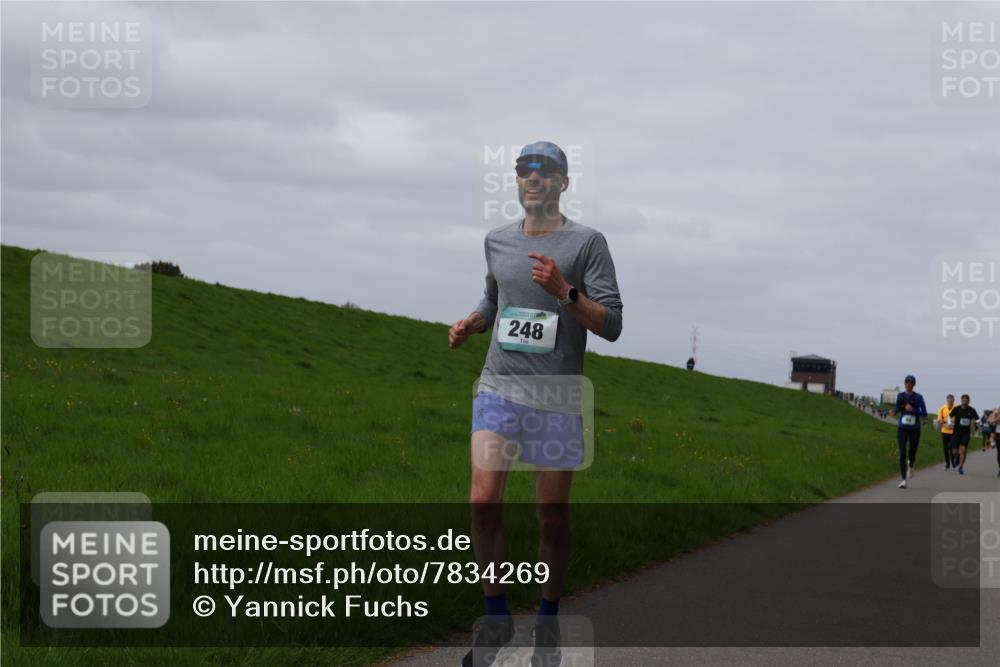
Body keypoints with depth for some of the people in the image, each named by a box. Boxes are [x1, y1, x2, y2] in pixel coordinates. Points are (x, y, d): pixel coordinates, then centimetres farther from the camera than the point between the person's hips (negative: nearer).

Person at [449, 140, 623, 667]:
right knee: (483, 501, -12)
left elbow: (612, 324, -7)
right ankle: (495, 616, 4)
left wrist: (564, 292, -22)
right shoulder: (497, 241, 11)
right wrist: (469, 324, 8)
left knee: (552, 516, 2)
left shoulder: (586, 242, -2)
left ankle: (547, 619, 20)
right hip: (499, 387, 3)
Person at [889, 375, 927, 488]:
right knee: (902, 453, -11)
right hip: (902, 428, 1)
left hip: (914, 429, -1)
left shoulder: (918, 397, -6)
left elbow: (924, 414, -8)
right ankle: (903, 480, -10)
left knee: (912, 454, 8)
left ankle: (910, 466, 45)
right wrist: (893, 412, -6)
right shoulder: (900, 396, 3)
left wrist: (912, 410, -22)